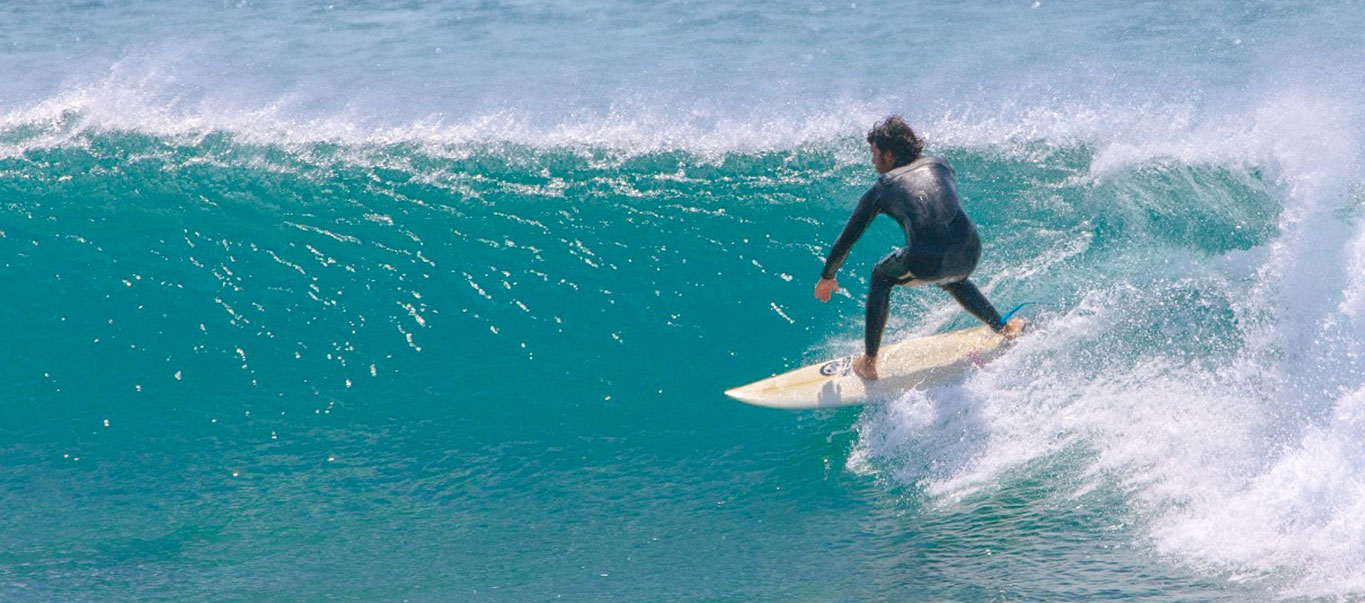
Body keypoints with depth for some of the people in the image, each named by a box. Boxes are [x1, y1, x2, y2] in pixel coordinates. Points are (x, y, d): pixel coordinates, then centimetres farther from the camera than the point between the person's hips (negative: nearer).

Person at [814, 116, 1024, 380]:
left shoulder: (880, 189, 17)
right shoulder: (940, 165, 25)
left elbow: (846, 241, 25)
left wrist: (827, 277, 41)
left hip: (927, 263, -4)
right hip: (968, 257, 4)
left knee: (881, 277, 28)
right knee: (951, 280, 41)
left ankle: (869, 363, 26)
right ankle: (1004, 328, 43)